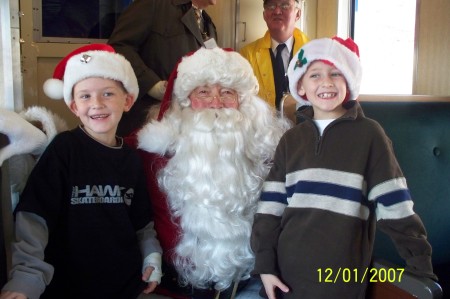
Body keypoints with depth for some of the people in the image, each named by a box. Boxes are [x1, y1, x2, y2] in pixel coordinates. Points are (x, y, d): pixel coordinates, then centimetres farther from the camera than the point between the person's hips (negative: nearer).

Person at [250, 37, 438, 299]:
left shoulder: (369, 134, -3)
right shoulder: (291, 139, 6)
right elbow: (271, 205, 4)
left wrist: (420, 262, -5)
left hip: (343, 277, -3)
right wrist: (265, 263, -1)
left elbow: (395, 205, -4)